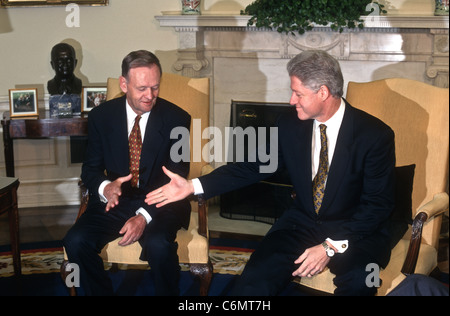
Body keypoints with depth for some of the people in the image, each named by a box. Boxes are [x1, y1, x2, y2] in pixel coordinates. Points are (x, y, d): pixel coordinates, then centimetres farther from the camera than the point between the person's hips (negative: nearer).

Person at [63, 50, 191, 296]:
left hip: (159, 204, -2)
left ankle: (167, 292, -5)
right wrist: (105, 188, -22)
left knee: (158, 244, -33)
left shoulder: (176, 119, -7)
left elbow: (176, 180, -9)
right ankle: (101, 292, 4)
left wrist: (144, 216, -23)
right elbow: (90, 168, 4)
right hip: (115, 201, 3)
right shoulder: (101, 116, 0)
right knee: (75, 241, -22)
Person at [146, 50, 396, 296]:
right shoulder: (290, 125, -2)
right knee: (255, 279, -22)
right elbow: (255, 166, 4)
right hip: (302, 222, 3)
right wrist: (193, 186, -6)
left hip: (356, 231, -2)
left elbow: (379, 203, -12)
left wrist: (332, 246, -23)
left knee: (357, 280, -35)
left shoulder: (375, 135, -14)